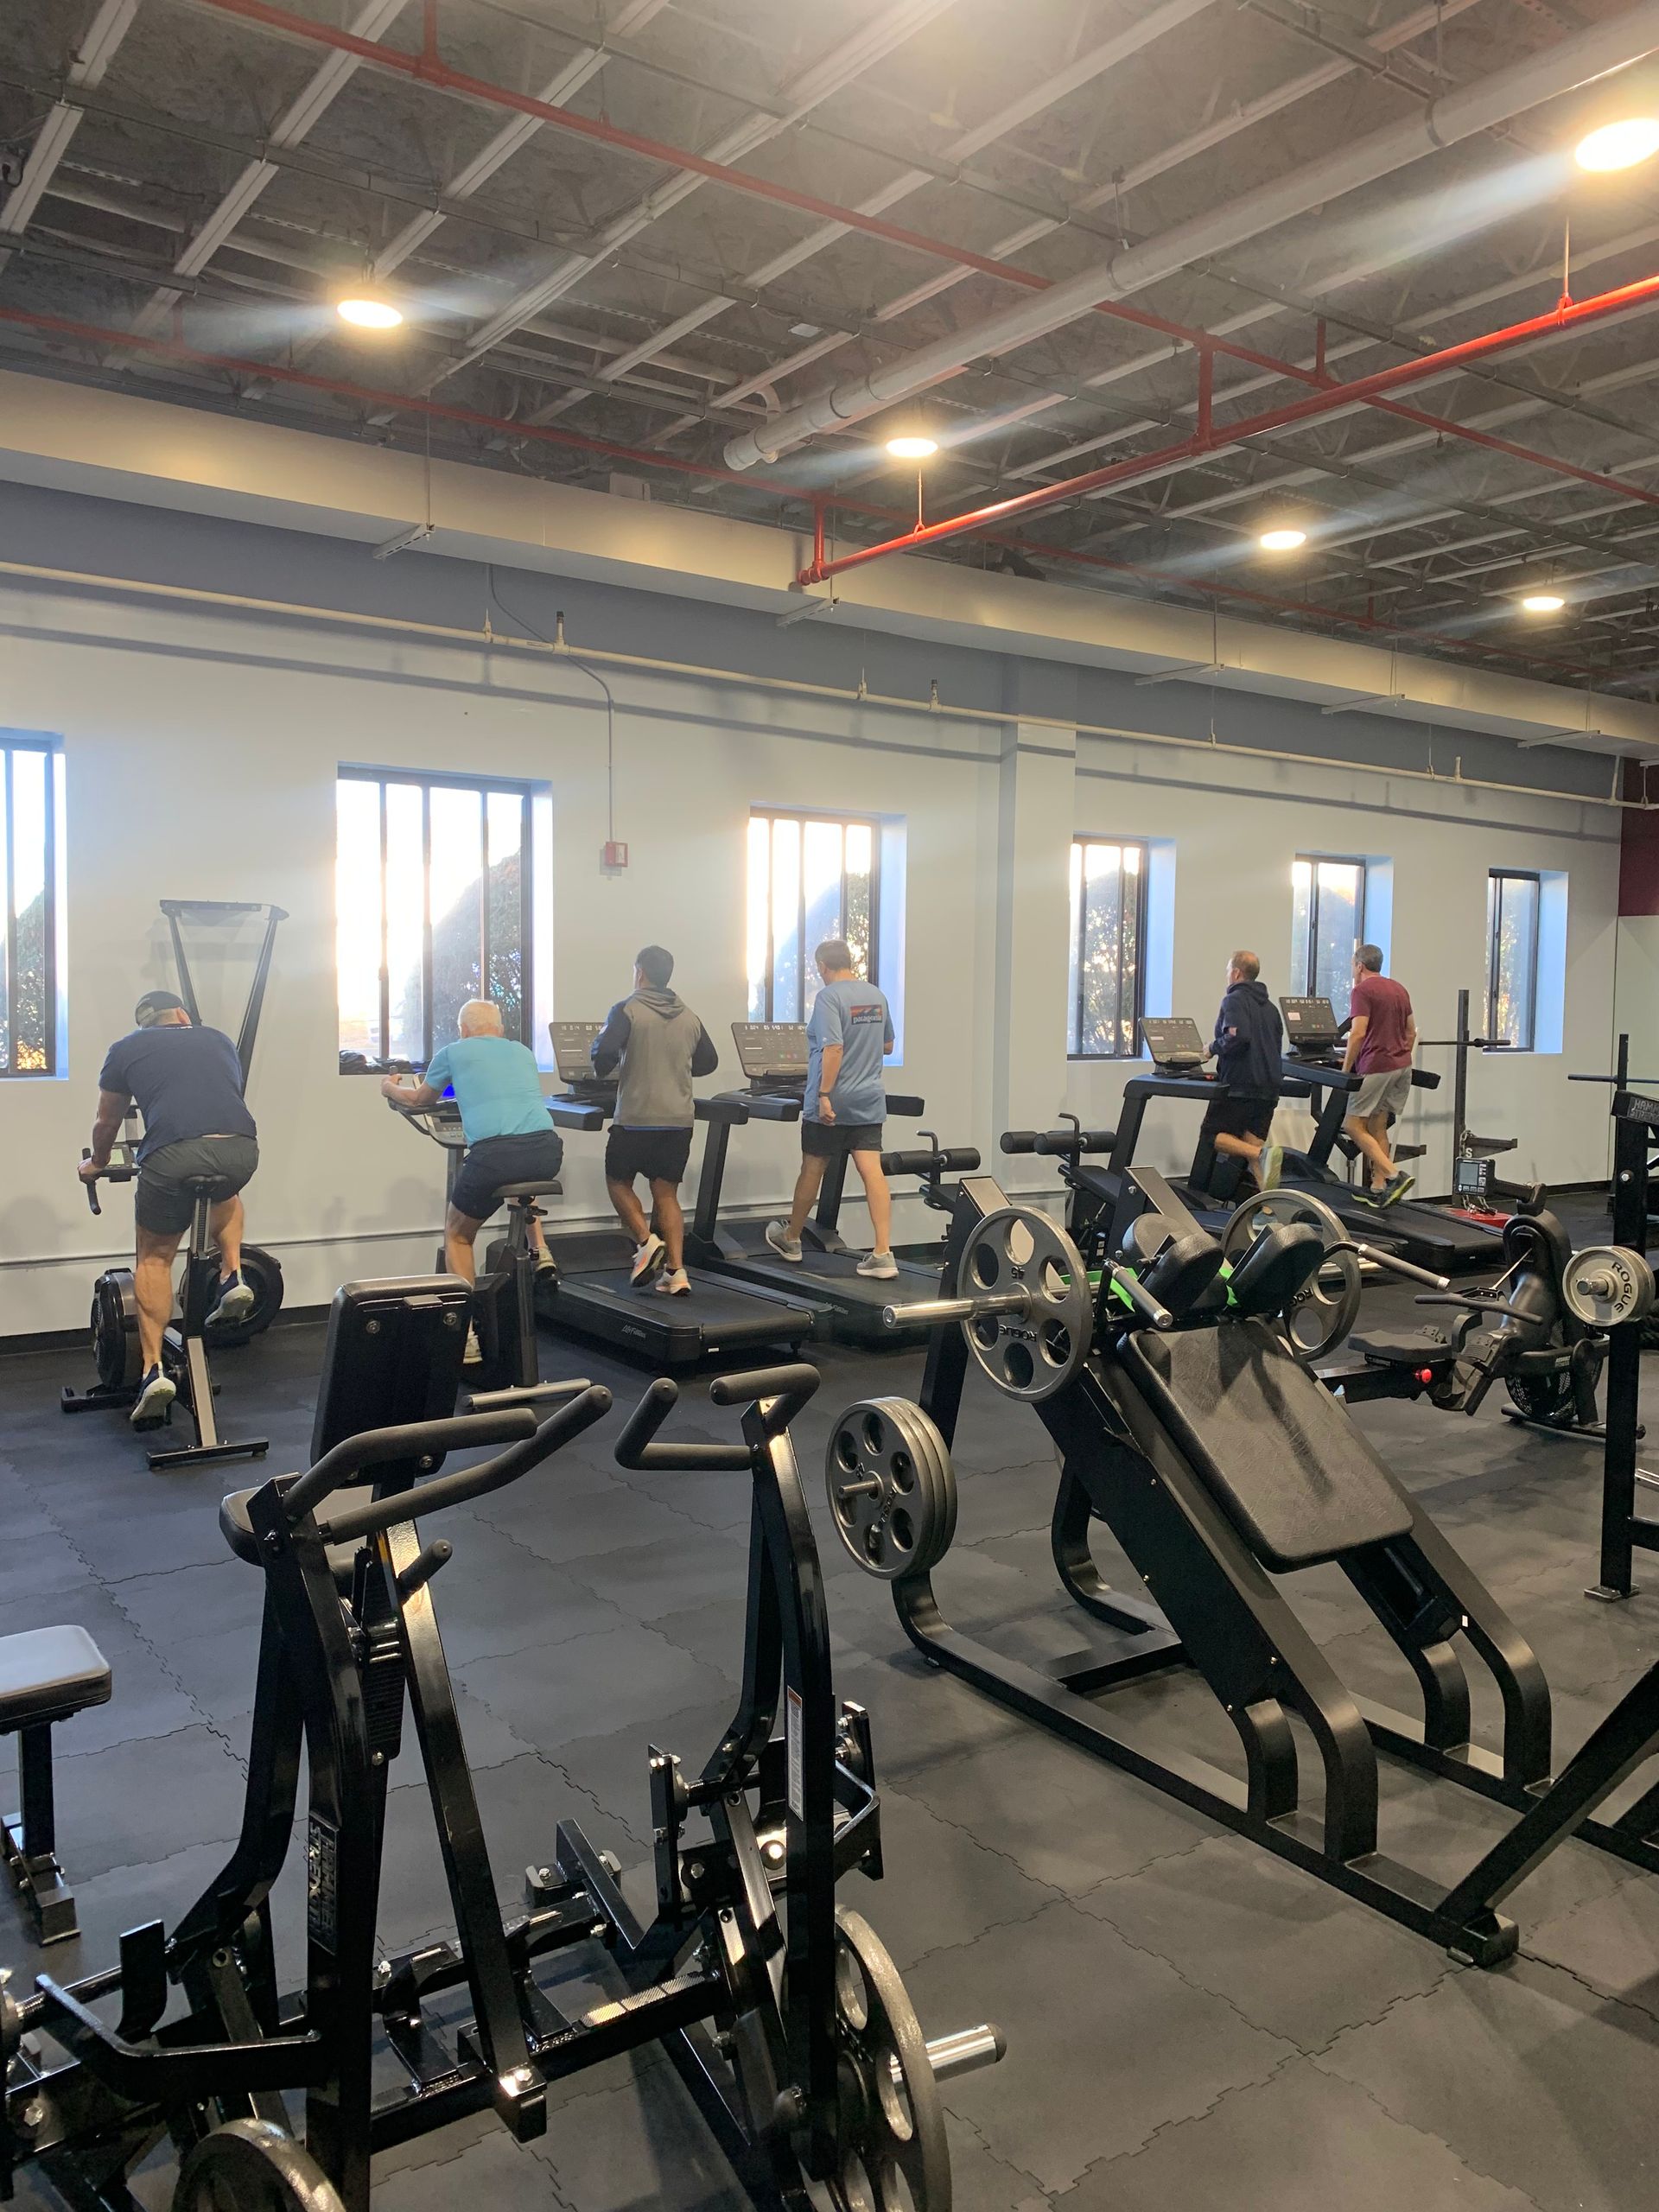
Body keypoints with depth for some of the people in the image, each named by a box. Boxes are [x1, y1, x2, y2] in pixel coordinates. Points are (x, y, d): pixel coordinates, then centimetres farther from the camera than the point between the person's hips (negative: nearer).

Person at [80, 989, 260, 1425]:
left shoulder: (126, 1050, 23)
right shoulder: (219, 1040, 30)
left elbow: (107, 1122, 35)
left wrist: (96, 1164, 55)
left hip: (173, 1155, -2)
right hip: (240, 1150, 2)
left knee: (154, 1258, 18)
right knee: (225, 1193, 39)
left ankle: (154, 1369, 9)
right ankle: (233, 1278, 22)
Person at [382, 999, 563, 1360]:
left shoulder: (453, 1052, 17)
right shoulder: (523, 1051, 26)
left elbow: (418, 1101, 35)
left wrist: (390, 1087, 55)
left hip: (494, 1152, -4)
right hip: (548, 1151, 4)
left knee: (457, 1236, 21)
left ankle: (467, 1333, 10)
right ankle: (540, 1252, 23)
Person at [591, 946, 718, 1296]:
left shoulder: (627, 1010, -7)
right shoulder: (689, 1017, 9)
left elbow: (604, 1055, -17)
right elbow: (709, 1062, 17)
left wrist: (601, 1066, 5)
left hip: (637, 1117, -4)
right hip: (679, 1119, 5)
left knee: (618, 1181, 15)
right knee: (666, 1193, 9)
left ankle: (646, 1241, -5)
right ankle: (675, 1271, 2)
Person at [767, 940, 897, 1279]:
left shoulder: (829, 997, -13)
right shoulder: (877, 996, 9)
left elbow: (833, 1048, -23)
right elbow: (887, 1046, 20)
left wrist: (824, 1096, -23)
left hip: (830, 1104, -5)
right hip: (869, 1102, 6)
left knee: (812, 1169, 10)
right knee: (872, 1171, -1)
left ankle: (791, 1238, 29)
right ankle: (883, 1254, -8)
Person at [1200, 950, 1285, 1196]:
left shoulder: (1234, 1000, -7)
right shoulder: (1270, 1006, 20)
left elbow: (1237, 1038, -23)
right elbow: (1277, 1048, 23)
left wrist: (1213, 1049, -6)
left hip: (1240, 1085, -8)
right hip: (1268, 1086, 8)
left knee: (1214, 1134, 0)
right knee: (1252, 1141, 7)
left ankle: (1262, 1153, -24)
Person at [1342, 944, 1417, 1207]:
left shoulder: (1363, 990, -9)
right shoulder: (1399, 989, 16)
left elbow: (1358, 1033, -18)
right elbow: (1412, 1032, 19)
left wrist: (1345, 1069, -11)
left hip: (1376, 1066, -8)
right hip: (1402, 1066, 8)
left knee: (1354, 1125, -2)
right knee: (1377, 1127, 12)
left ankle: (1395, 1176, -15)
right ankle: (1378, 1188, 9)